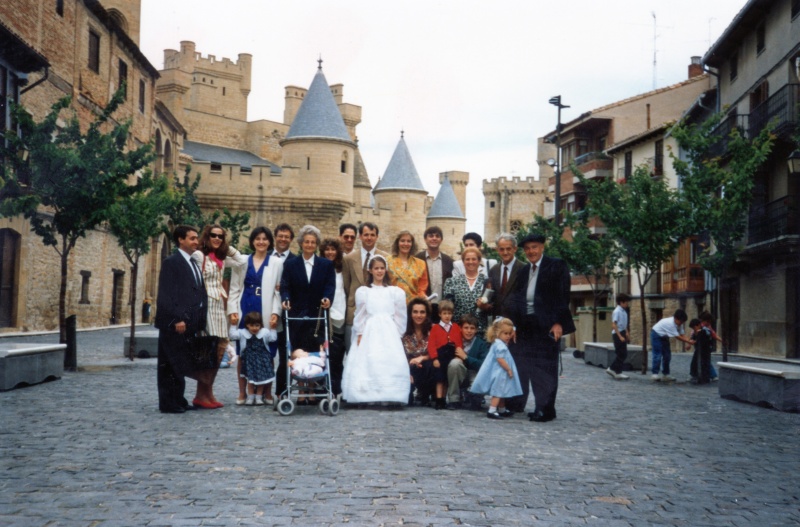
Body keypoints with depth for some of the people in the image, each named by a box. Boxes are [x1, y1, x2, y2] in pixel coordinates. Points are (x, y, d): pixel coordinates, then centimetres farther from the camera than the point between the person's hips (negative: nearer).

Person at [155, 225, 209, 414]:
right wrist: (177, 319, -20)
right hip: (174, 324, -8)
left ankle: (178, 401, 18)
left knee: (180, 364, 12)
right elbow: (165, 295, -14)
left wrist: (200, 321, 13)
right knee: (171, 365, -1)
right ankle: (168, 403, 4)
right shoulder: (171, 262, -7)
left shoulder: (194, 264, 18)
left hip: (190, 323, 8)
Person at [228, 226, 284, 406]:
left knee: (266, 353, 0)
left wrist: (275, 312, -9)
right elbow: (234, 289, 9)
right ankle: (242, 392, 10)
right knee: (243, 352, 3)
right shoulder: (242, 261, 10)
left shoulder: (277, 263, 5)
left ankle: (267, 392, 9)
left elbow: (279, 290, 1)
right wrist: (233, 310, -1)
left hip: (266, 312, -2)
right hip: (245, 311, 2)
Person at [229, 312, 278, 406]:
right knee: (250, 378, -1)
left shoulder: (264, 332, 0)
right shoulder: (242, 333, -1)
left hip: (262, 359, 1)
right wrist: (233, 325, -5)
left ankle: (259, 397, 12)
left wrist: (273, 328, -3)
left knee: (261, 377, 3)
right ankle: (250, 397, 9)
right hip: (249, 359, -1)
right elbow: (233, 335, 0)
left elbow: (273, 338, 5)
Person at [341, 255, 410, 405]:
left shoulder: (395, 292, 10)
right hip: (369, 333, 0)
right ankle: (366, 397, -10)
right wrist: (360, 334, -1)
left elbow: (400, 316, 9)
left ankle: (389, 396, -8)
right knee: (368, 363, -9)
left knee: (390, 364, -9)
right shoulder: (363, 291, 9)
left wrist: (397, 335, 2)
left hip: (389, 333, 1)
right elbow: (360, 316, 7)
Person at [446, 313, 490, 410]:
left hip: (475, 375, -2)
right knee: (455, 362, -31)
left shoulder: (482, 344, -8)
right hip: (458, 377, 2)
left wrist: (466, 357, -23)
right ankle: (454, 400, -16)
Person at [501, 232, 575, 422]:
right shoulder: (524, 270, 16)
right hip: (524, 326, 7)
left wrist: (558, 323, -16)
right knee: (518, 363, 12)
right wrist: (510, 321, 1)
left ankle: (545, 409, 4)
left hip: (546, 326, -6)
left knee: (545, 368, -2)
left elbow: (563, 296, -9)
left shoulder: (556, 266, -3)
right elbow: (516, 297, 12)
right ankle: (515, 403, 24)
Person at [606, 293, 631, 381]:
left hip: (622, 334, 9)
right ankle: (618, 373, 3)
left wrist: (626, 333, 6)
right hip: (617, 334, -9)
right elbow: (614, 325, -19)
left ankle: (612, 369, 20)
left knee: (622, 354, 11)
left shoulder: (624, 311, 10)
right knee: (622, 354, -5)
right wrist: (620, 336, -21)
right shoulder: (617, 311, -15)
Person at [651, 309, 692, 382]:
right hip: (656, 335, -9)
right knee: (658, 355, -15)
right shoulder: (670, 323, -34)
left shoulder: (678, 324, -9)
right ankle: (655, 373, -11)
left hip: (664, 337, 9)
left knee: (667, 355, 6)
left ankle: (665, 374, 11)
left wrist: (689, 340, -29)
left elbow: (682, 335, -12)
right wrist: (688, 342, -32)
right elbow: (678, 337, -32)